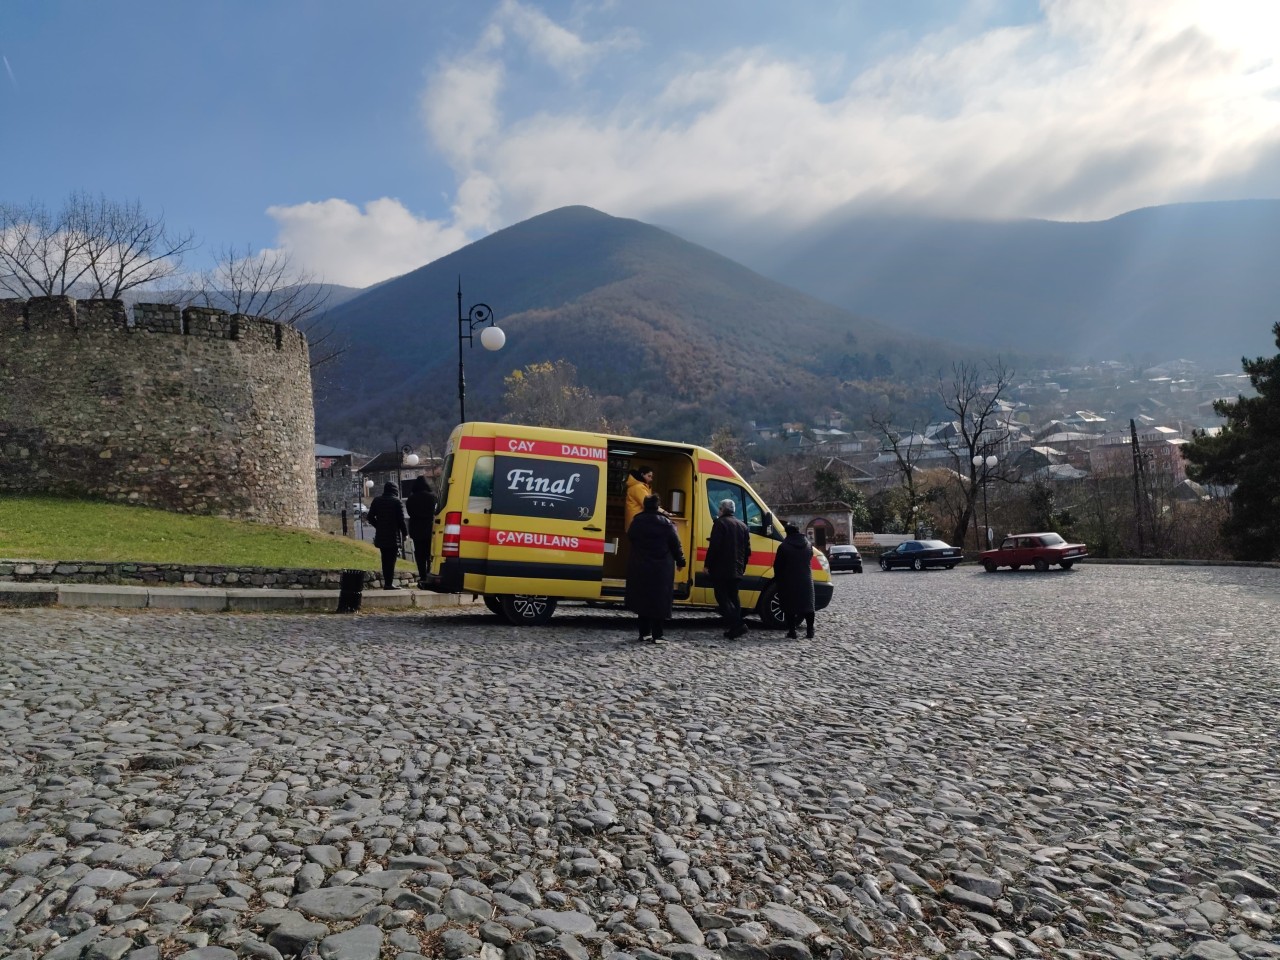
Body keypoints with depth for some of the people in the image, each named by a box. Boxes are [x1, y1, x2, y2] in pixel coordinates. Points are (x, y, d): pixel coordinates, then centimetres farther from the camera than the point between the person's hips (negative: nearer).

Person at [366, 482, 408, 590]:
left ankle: (387, 582, 16)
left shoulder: (376, 501, 8)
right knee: (391, 560, -3)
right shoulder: (397, 502, -8)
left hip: (380, 536, 5)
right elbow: (401, 520, -10)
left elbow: (370, 517, 9)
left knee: (385, 559, 13)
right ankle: (389, 583, -6)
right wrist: (405, 533, -1)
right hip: (393, 536, -5)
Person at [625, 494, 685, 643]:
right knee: (660, 600, 2)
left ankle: (644, 633, 10)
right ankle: (657, 635, 0)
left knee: (643, 599, 9)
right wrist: (680, 562, 10)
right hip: (662, 569, -2)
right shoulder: (666, 523, -6)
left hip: (640, 568, 2)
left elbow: (630, 537, 15)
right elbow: (675, 545, -3)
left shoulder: (637, 522, -1)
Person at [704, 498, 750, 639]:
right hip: (736, 571, 7)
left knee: (722, 597, -4)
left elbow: (714, 547, -15)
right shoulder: (743, 526, 15)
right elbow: (747, 550, 15)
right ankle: (735, 626, 12)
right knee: (733, 597, 15)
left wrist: (707, 565, -9)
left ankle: (736, 625, -17)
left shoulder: (720, 523, -8)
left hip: (720, 569, -7)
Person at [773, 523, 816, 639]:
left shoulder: (784, 546, -11)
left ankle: (792, 632, -2)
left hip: (789, 581, -4)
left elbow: (777, 565, -6)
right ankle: (810, 632, 11)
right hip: (806, 580, 4)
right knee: (807, 604, 11)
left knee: (790, 607, 1)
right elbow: (810, 559, 14)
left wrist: (778, 578, 7)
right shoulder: (808, 545, 6)